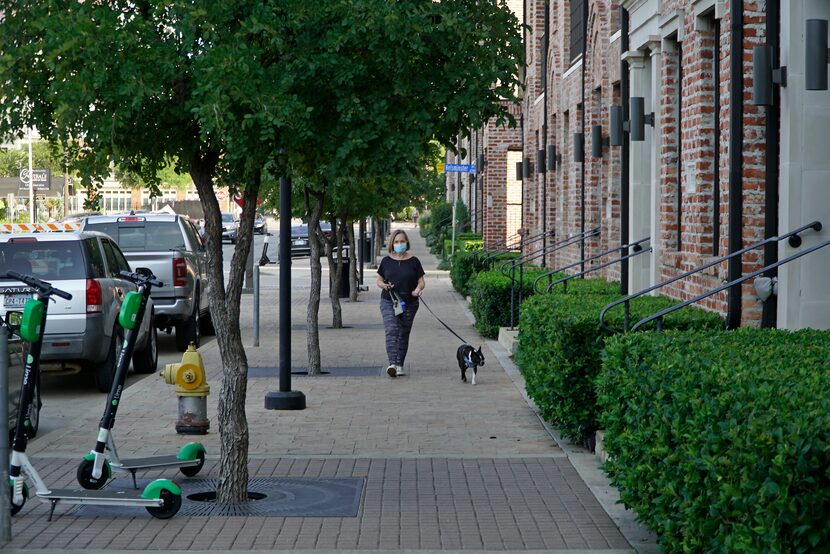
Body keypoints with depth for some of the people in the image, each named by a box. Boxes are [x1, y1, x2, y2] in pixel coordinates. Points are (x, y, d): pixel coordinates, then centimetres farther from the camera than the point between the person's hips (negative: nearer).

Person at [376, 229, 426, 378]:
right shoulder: (386, 261, 6)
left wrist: (418, 289, -18)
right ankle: (392, 364, -27)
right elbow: (379, 280, 12)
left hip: (409, 304, 1)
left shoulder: (413, 261, 3)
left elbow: (421, 282, 4)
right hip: (388, 302, -1)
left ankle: (400, 365, 16)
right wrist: (384, 285, -12)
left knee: (404, 334, 6)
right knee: (391, 331, -16)